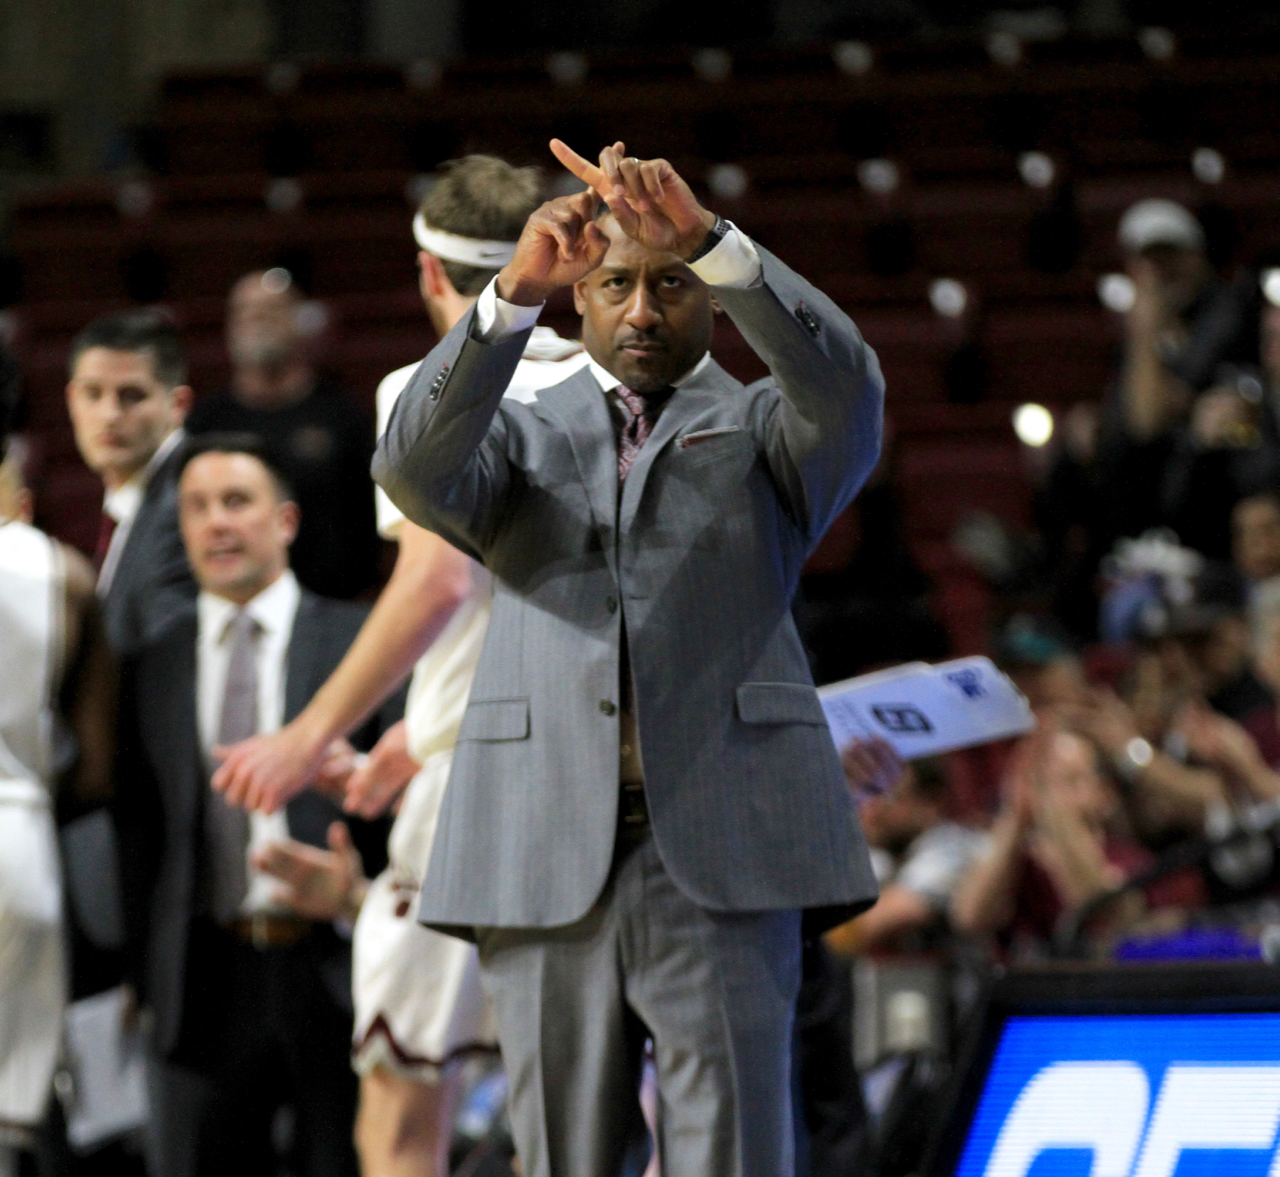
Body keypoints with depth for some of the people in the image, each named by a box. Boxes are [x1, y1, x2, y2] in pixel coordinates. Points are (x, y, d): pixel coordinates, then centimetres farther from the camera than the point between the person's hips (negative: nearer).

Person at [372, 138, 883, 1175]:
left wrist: (707, 241, -26)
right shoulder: (516, 439, 17)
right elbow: (413, 468, -6)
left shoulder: (770, 433, 13)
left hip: (721, 856, -2)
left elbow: (846, 380, -11)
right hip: (547, 859, 2)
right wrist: (514, 293, -22)